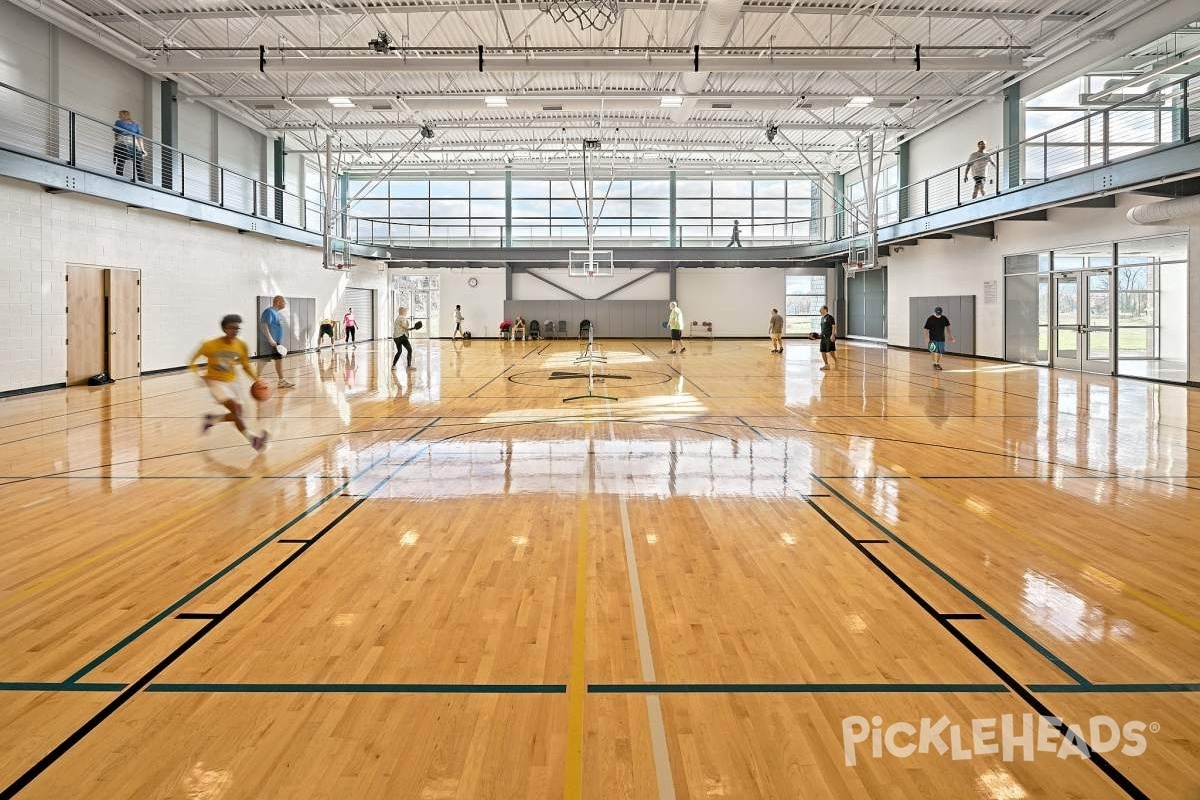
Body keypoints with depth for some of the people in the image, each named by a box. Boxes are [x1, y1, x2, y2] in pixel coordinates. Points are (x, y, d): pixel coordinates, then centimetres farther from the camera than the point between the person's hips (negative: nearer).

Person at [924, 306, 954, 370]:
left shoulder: (944, 319, 2)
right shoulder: (930, 319, -8)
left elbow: (947, 327, 14)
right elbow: (926, 330, -8)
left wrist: (950, 336, 9)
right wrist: (927, 339, -16)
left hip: (941, 339, 4)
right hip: (933, 339, -4)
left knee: (940, 352, 8)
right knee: (934, 351, -13)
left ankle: (938, 364, 21)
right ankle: (935, 364, -4)